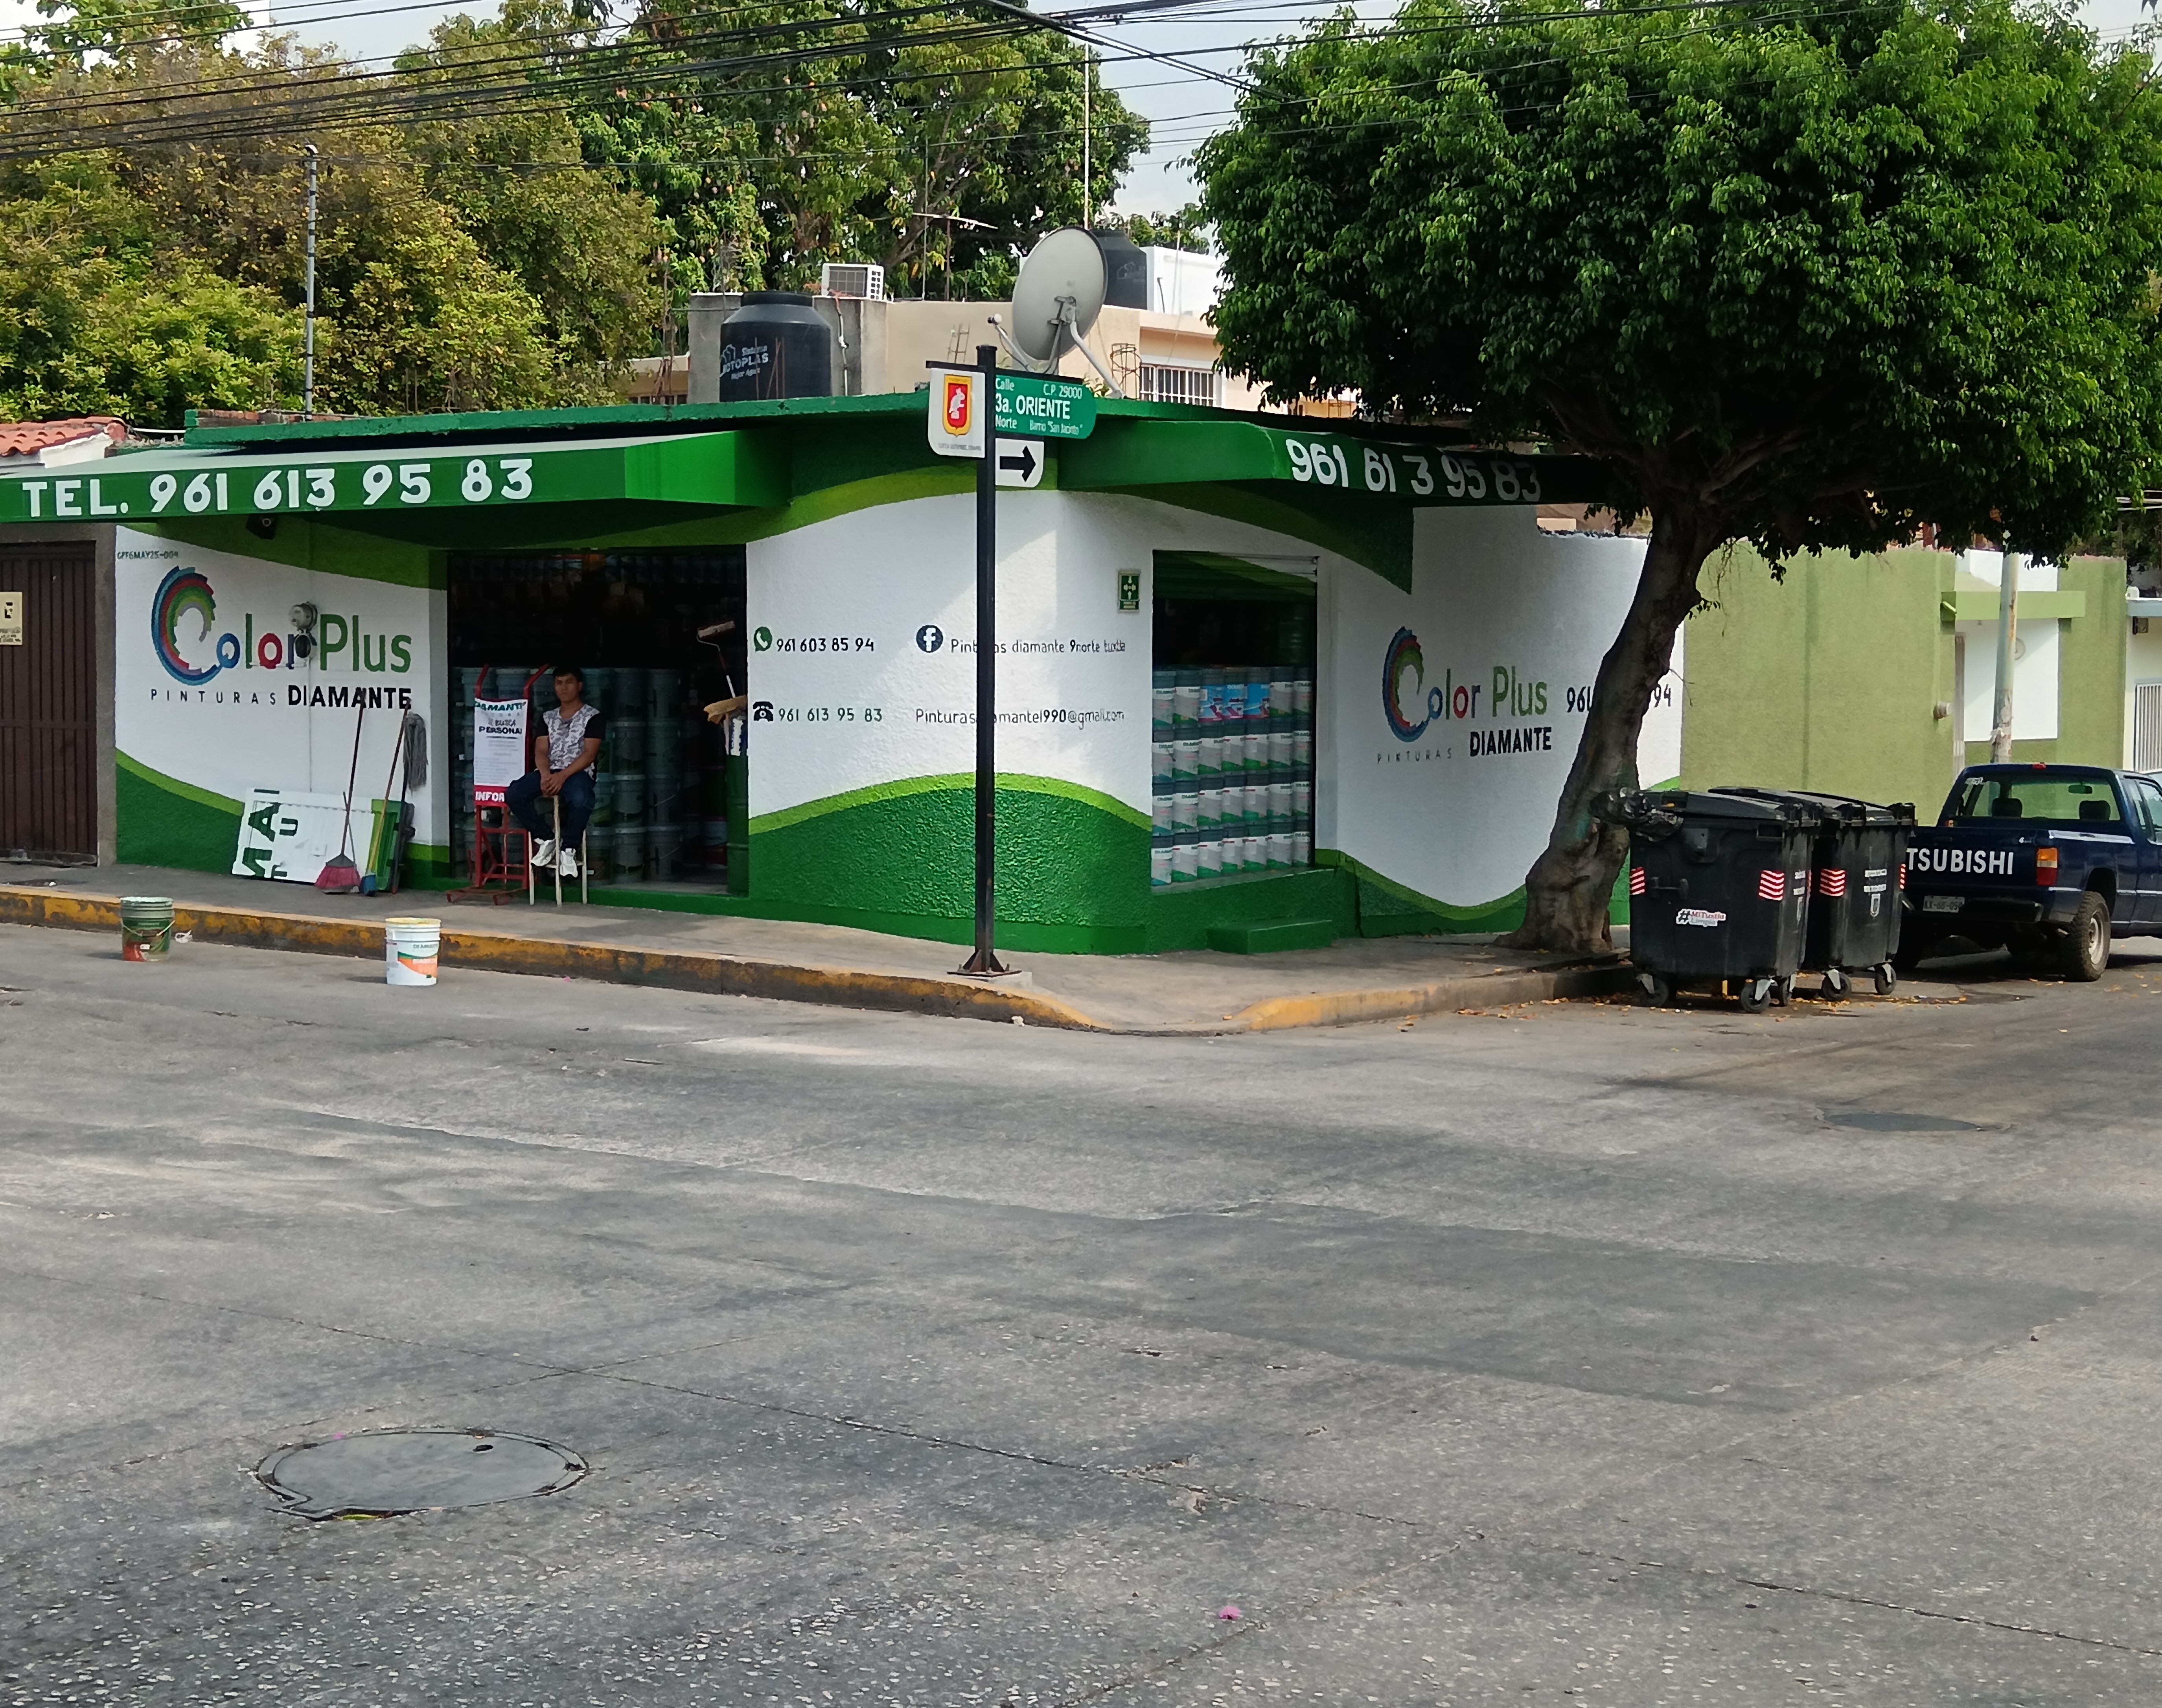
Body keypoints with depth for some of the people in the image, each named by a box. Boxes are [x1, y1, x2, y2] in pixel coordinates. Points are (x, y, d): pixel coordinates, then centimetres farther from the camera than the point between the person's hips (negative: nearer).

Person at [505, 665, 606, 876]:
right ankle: (546, 839, -8)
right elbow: (541, 751, 9)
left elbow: (589, 754, -5)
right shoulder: (548, 717, 21)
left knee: (581, 801, -41)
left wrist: (563, 776, -19)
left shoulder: (594, 716, 6)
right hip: (548, 773, 5)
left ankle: (568, 850, -18)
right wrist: (546, 775, -15)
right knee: (513, 795, -25)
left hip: (577, 772, -5)